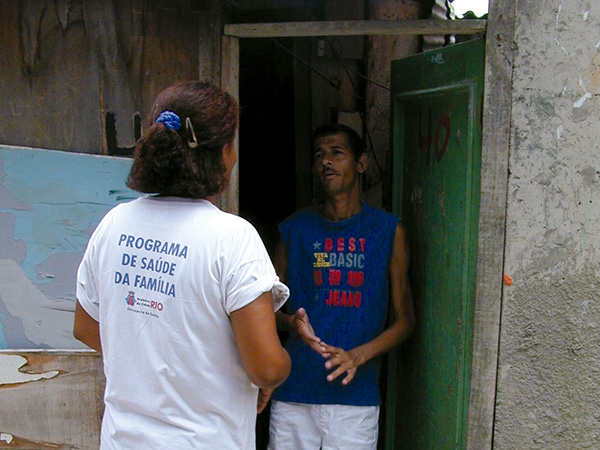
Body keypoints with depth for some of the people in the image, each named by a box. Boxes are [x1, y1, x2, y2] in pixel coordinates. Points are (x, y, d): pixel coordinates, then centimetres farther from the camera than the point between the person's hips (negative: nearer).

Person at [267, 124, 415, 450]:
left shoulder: (388, 230, 1)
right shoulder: (295, 228, 4)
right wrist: (292, 323, -11)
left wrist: (357, 356, -12)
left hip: (355, 395, -1)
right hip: (293, 390, 1)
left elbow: (405, 320, 3)